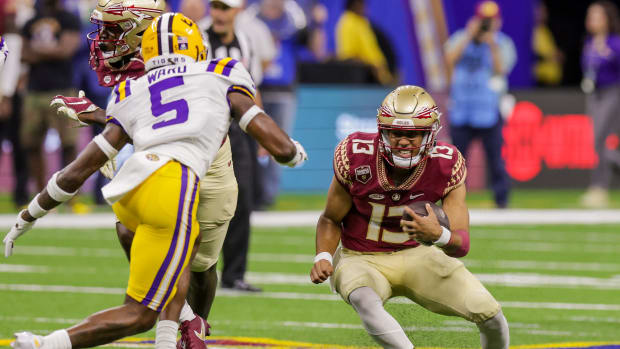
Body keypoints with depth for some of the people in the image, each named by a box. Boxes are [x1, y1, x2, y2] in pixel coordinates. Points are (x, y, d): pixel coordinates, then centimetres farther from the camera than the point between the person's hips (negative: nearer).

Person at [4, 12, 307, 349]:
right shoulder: (222, 79, 20)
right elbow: (281, 148, 16)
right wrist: (295, 152, 40)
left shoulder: (131, 95, 27)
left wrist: (28, 217, 35)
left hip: (124, 189, 5)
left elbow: (75, 172, 24)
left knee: (190, 237, 37)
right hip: (172, 188, -5)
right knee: (139, 314, 3)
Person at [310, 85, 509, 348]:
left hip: (418, 256, 2)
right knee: (364, 300, -39)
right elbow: (331, 219, -3)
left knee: (489, 313, -12)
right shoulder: (356, 158, -20)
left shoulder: (446, 165, -18)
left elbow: (461, 245, -20)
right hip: (362, 259, -2)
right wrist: (322, 257, -23)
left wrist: (438, 235, -44)